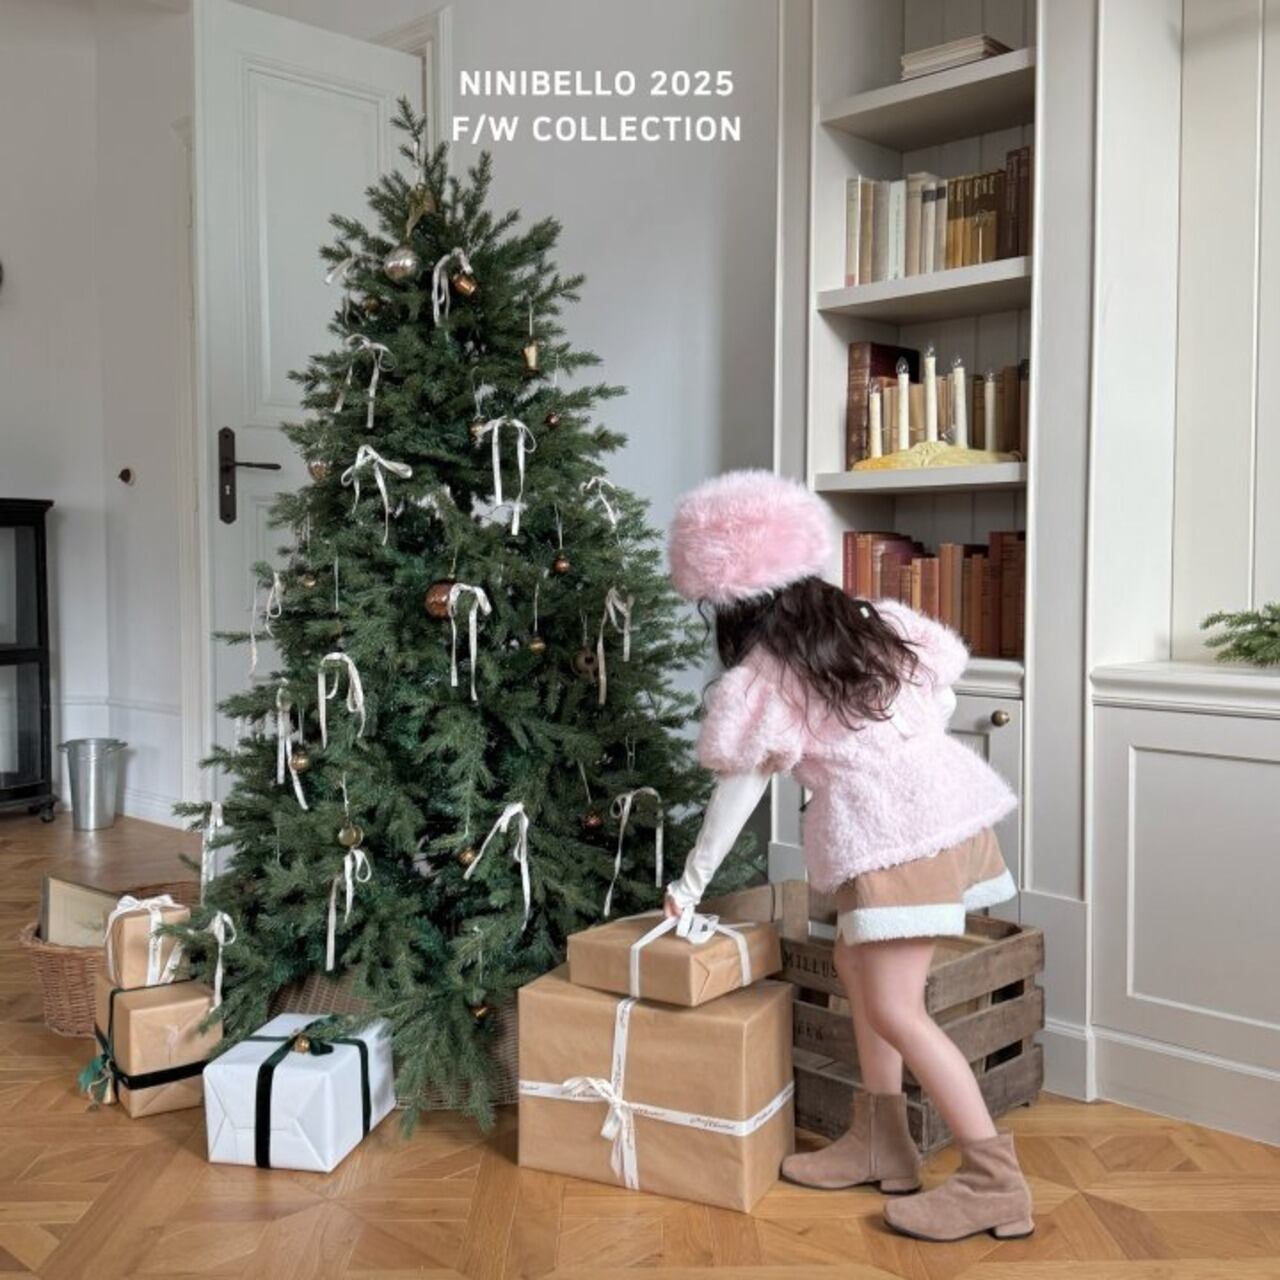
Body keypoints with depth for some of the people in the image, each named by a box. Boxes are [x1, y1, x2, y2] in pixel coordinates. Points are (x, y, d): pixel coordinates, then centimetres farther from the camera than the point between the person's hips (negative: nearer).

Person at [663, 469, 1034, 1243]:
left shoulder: (759, 679, -4)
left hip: (896, 833, -8)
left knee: (896, 1009, -2)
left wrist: (691, 883, 11)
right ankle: (881, 1141, 26)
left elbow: (737, 794, 0)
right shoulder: (875, 621, 12)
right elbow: (944, 687, 15)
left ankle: (995, 1179, 1)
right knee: (859, 964, 18)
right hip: (948, 805, 8)